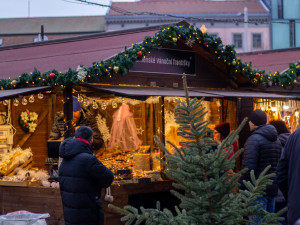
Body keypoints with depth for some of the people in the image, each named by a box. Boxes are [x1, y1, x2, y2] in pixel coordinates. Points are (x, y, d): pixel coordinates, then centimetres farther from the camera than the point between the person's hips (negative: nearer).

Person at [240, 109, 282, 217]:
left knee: (256, 221, -8)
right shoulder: (276, 140, 16)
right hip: (273, 189, 8)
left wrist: (242, 187, -13)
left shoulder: (254, 139, -12)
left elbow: (248, 167, -19)